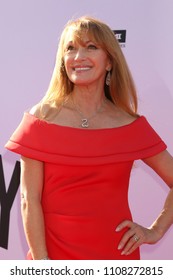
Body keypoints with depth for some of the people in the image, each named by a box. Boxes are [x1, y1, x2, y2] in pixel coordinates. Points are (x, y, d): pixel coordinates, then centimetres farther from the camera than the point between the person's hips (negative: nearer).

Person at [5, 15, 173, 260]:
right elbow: (29, 201, -8)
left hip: (117, 252, 2)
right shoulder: (42, 118, -5)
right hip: (55, 252, -2)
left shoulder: (132, 126, -1)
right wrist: (41, 261, -12)